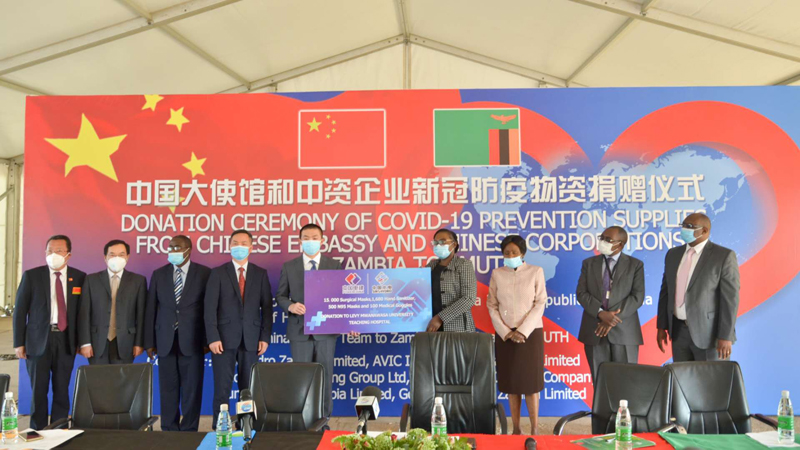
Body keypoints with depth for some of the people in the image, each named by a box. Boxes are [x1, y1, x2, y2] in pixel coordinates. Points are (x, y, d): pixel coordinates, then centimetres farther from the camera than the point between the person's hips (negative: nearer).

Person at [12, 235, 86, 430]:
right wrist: (19, 342, -3)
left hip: (66, 339, 1)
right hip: (38, 339, -1)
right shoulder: (31, 275, -1)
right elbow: (20, 310, 0)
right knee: (39, 390, 6)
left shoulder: (79, 277, 2)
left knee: (62, 390, 8)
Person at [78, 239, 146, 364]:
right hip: (98, 344, 1)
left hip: (124, 344, 0)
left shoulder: (138, 281, 5)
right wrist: (85, 343, -4)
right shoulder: (91, 280, 6)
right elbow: (84, 313, 2)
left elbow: (141, 315, 2)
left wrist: (139, 343, -1)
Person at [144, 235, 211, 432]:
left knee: (191, 389, 3)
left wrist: (208, 340, -6)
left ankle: (189, 431, 14)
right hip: (166, 341, 3)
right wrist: (149, 341, 3)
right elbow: (150, 309, 7)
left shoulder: (204, 273, -1)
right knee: (168, 389, 8)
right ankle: (169, 430, 20)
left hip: (192, 341, -2)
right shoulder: (158, 274, 7)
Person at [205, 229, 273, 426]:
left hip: (251, 340, 2)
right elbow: (210, 308, -3)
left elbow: (267, 307, 6)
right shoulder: (218, 273, 4)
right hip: (224, 338, -1)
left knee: (248, 388, 5)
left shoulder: (260, 274, 8)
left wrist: (265, 337, -1)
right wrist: (213, 338, -11)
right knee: (222, 388, 1)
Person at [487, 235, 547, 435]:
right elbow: (491, 305, 3)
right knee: (511, 382, 5)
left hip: (530, 333, -2)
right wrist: (506, 332, -8)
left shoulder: (535, 272, -1)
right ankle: (516, 429, 13)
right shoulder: (497, 274, 4)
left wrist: (523, 331, -13)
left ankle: (534, 429, 6)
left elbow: (540, 304, -5)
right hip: (504, 335, 2)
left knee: (529, 381, -2)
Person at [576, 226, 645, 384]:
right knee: (600, 381, 6)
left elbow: (637, 297, -4)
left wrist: (613, 318, -14)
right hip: (595, 330, 2)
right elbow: (581, 293, 2)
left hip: (623, 331, -2)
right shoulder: (589, 263, 11)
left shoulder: (635, 265, 4)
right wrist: (601, 313, -14)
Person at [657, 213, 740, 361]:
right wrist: (662, 327, 9)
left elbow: (730, 298, -12)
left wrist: (726, 337, -15)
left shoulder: (724, 256, -9)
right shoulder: (673, 254, 8)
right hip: (678, 331, 5)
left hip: (708, 332, -5)